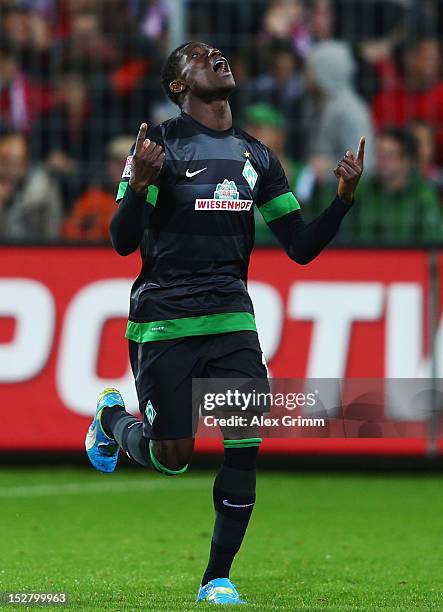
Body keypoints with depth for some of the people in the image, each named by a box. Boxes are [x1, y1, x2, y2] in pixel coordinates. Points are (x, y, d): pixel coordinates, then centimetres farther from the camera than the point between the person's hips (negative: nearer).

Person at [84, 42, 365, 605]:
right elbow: (123, 242, -11)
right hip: (163, 320, -4)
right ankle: (112, 417, 31)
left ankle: (217, 580, 3)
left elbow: (301, 247, 13)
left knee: (245, 447, -10)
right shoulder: (160, 143, -5)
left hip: (231, 317, 4)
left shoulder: (256, 156, 12)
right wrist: (139, 184, -30)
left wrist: (344, 197, -3)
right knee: (173, 457, -3)